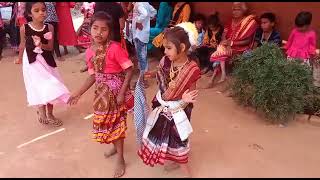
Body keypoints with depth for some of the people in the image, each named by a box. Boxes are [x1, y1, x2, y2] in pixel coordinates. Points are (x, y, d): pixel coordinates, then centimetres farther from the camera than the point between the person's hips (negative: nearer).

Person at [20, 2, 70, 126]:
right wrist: (20, 58, 18)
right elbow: (23, 44, 6)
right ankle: (41, 111, 18)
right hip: (32, 61, -2)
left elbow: (50, 47, -8)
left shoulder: (49, 28, -8)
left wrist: (41, 45, -27)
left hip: (46, 60, 2)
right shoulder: (24, 28, -10)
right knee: (39, 87, -6)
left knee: (50, 88, 8)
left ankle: (50, 114, 25)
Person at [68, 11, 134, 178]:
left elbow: (129, 70, -18)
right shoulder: (89, 52, -1)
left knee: (116, 122, 6)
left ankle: (120, 159, 27)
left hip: (116, 91, -6)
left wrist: (122, 93, -20)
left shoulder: (115, 48, -22)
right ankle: (116, 147, 48)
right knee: (106, 122, 19)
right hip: (102, 92, 6)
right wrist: (78, 94, 7)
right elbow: (93, 76, 7)